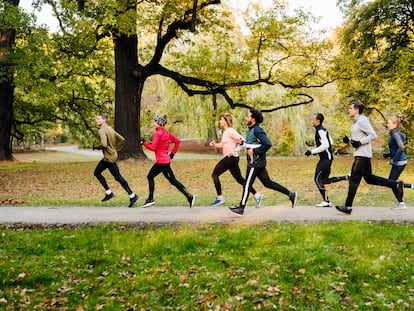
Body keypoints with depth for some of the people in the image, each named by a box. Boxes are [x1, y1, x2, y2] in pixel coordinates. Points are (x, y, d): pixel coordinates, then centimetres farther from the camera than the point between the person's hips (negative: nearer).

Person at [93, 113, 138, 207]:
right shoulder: (110, 129, 12)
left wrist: (96, 147, -10)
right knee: (97, 172, 17)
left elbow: (103, 144, -29)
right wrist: (116, 149, 15)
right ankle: (108, 192, 18)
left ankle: (132, 196, 1)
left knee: (118, 177, -4)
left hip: (110, 158, -10)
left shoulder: (102, 131, -16)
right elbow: (122, 140, 12)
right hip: (107, 157, 10)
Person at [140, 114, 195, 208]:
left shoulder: (157, 133, -15)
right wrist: (173, 153, 15)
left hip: (162, 162, -10)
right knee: (150, 176, 15)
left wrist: (144, 143, -7)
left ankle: (189, 196, -4)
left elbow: (153, 148, -19)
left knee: (172, 180, -5)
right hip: (160, 161, 10)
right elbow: (177, 141, 12)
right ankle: (150, 199, 20)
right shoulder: (166, 132, 10)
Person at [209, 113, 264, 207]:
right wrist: (215, 145, 6)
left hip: (230, 158, -9)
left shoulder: (230, 131, -14)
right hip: (229, 158, 9)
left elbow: (242, 140, -21)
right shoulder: (225, 132, 14)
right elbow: (222, 144, 23)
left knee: (215, 175, 1)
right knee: (240, 179, 10)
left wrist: (234, 151, -23)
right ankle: (257, 195, 9)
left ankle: (219, 197, 9)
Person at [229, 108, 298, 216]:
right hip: (254, 161, 10)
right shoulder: (250, 130, 14)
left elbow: (268, 144, -23)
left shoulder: (257, 130, -16)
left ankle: (241, 208, 5)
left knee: (247, 185, -3)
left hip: (255, 162, -10)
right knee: (267, 182, 13)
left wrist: (254, 151, -20)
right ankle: (290, 194, 16)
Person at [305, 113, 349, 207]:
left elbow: (325, 145, -26)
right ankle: (347, 177, 10)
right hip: (326, 157, 10)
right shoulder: (323, 130, 15)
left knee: (318, 179, -8)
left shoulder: (320, 131, -16)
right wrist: (316, 150, 19)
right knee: (325, 180, 12)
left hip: (326, 158, -10)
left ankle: (326, 201, -6)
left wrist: (312, 151, -21)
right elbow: (331, 142, 23)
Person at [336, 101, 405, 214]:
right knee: (369, 178, 15)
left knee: (354, 180, -7)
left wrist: (359, 142, -23)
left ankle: (348, 207, -2)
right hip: (359, 154, 10)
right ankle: (396, 185, 18)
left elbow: (373, 135, -19)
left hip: (362, 155, -10)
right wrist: (349, 140, 8)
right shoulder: (356, 121, 16)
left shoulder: (362, 121, -15)